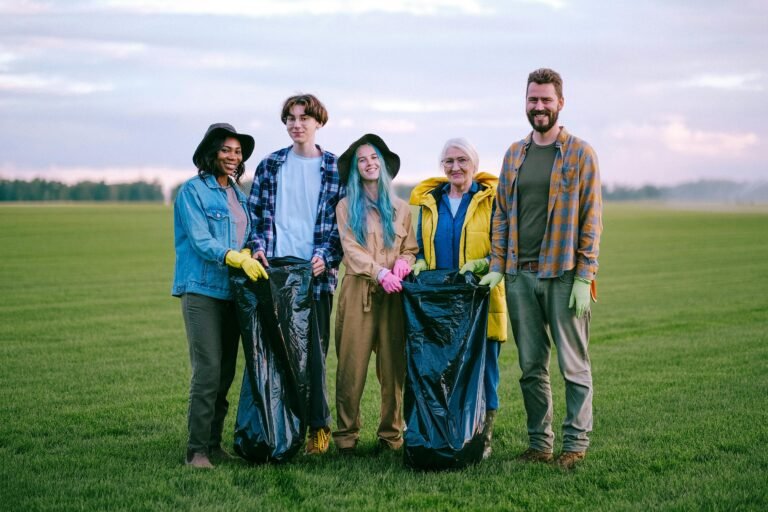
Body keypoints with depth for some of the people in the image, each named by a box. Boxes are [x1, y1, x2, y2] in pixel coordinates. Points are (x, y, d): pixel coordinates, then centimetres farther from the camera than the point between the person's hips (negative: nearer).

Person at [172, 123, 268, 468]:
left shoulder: (237, 193, 16)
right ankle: (197, 450, -9)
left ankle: (214, 443, 15)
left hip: (233, 292, 7)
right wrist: (237, 258, -25)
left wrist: (250, 256, 0)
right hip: (202, 290, -7)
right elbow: (201, 240, -14)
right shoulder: (193, 190, -5)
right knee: (208, 369, -13)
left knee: (226, 372, 7)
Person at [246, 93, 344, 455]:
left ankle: (318, 426, 10)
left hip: (316, 274, -2)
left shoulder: (335, 169, 5)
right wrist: (257, 247, -3)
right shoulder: (270, 166, 11)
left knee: (314, 350, 0)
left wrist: (326, 257, -9)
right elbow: (255, 214, 13)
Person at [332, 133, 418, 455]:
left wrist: (403, 264, -10)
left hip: (393, 295, 2)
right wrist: (380, 273, -17)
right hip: (358, 292, -2)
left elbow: (411, 249, 14)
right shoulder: (347, 207, 9)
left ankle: (391, 435, 7)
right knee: (352, 367, -5)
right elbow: (351, 249, -3)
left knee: (393, 368, 0)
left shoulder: (400, 208, 16)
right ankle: (346, 436, 2)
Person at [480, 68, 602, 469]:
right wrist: (497, 267, 5)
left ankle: (576, 443, 6)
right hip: (520, 274, 5)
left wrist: (584, 278, -11)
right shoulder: (514, 154, 13)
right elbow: (502, 214, 15)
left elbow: (591, 219, -4)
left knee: (573, 364, -1)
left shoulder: (580, 154, -1)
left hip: (563, 274, -4)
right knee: (531, 366, 8)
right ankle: (539, 442, 16)